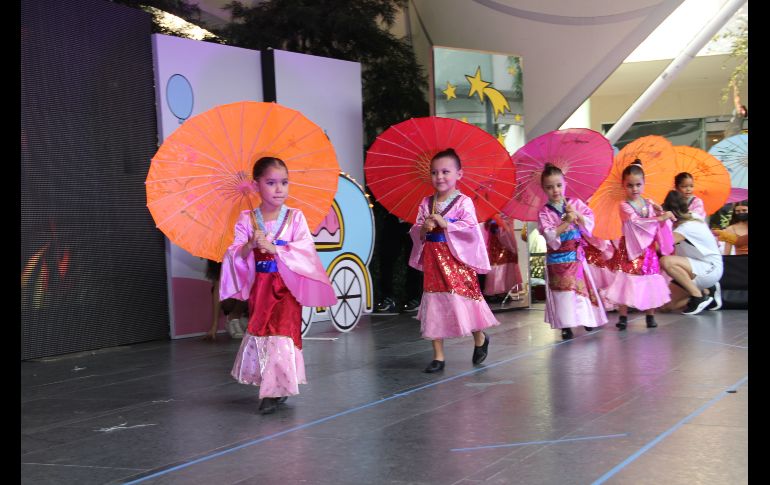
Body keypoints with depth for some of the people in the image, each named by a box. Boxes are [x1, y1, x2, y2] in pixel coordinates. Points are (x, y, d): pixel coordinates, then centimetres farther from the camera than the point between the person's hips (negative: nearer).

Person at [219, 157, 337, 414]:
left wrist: (273, 248, -24)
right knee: (260, 334, 6)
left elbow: (305, 250, -15)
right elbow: (236, 255, -6)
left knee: (283, 333, -7)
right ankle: (274, 387, 20)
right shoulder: (247, 219, 0)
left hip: (286, 286, -2)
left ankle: (276, 389, -1)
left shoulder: (295, 217, -3)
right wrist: (251, 245, -26)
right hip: (259, 286, 2)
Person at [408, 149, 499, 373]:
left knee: (463, 301, -4)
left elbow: (471, 228, -17)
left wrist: (445, 224, -21)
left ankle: (480, 338, 27)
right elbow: (414, 232, 8)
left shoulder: (463, 202, -6)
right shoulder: (426, 203, 9)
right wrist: (423, 229, -13)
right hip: (432, 260, 5)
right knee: (434, 304, 4)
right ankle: (438, 356, 11)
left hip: (457, 260, -5)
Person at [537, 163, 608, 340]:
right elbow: (550, 235, -17)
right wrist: (566, 222, -23)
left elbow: (590, 222, -5)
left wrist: (577, 215, -19)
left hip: (576, 254, 2)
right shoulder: (544, 212, -5)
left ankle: (587, 318, 21)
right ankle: (565, 325, 1)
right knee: (563, 290, -4)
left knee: (582, 285, 7)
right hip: (557, 257, -2)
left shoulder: (576, 203, 2)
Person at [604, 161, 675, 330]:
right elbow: (636, 222, -23)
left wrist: (661, 213, -14)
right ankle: (623, 316, 3)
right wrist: (659, 217, -27)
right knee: (626, 282, -5)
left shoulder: (649, 204, 7)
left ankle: (650, 315, 14)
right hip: (630, 249, -4)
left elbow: (659, 226, 7)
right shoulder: (624, 206, -8)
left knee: (650, 283, 4)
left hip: (648, 250, 4)